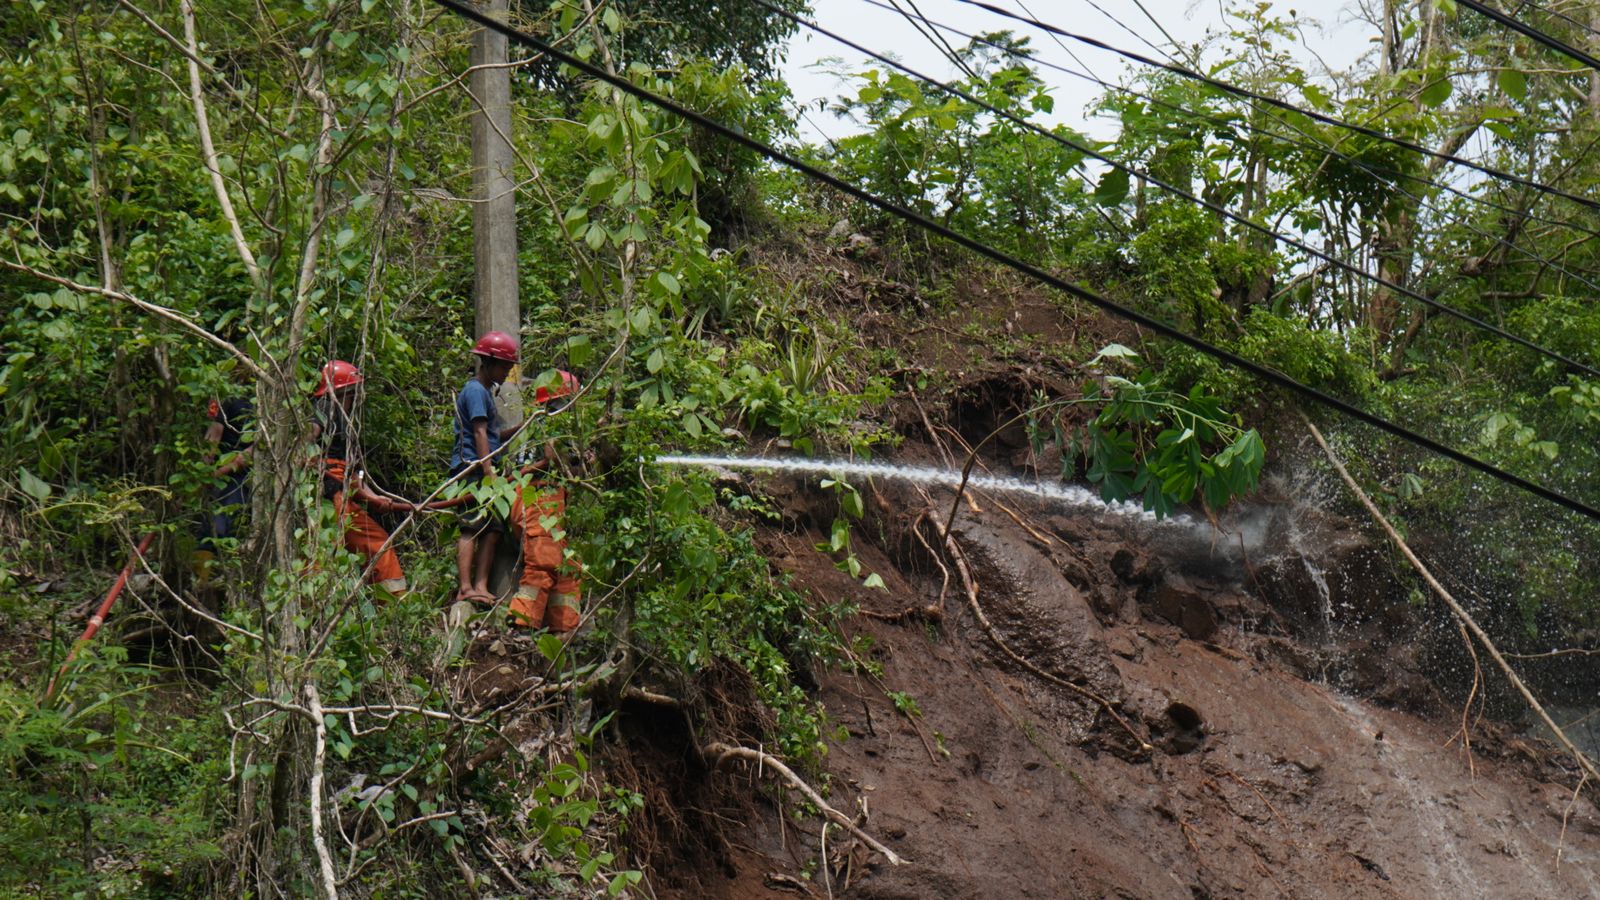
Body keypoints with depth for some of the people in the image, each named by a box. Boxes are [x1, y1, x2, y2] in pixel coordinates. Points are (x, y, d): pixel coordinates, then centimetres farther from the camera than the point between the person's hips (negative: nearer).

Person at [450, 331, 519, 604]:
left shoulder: (486, 391, 24)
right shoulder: (476, 390, -7)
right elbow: (479, 432, -15)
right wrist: (488, 470, -20)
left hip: (481, 471, 10)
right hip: (472, 468, -10)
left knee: (492, 529, 3)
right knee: (473, 527, -14)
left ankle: (480, 586, 0)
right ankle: (465, 588, -18)